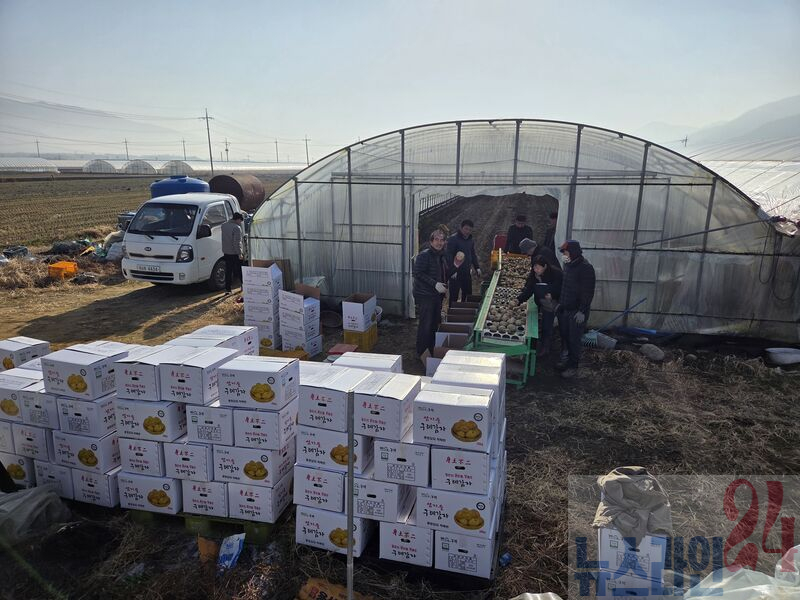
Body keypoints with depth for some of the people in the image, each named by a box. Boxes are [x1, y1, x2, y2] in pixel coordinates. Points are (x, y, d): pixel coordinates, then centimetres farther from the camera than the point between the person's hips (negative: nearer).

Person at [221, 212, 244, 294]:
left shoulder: (224, 225, 6)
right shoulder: (237, 228, -19)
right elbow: (237, 243, -22)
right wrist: (239, 253, -17)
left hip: (226, 252, 7)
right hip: (235, 253, -6)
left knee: (228, 271, 8)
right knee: (239, 270, 8)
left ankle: (227, 288, 8)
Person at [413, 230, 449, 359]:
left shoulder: (442, 256, 13)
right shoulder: (424, 255, -13)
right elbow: (417, 274, -20)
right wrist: (435, 284, -23)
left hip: (437, 295, 8)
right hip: (425, 296, -8)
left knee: (435, 324, 13)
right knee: (425, 325, -4)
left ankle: (431, 351, 26)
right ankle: (422, 354, 7)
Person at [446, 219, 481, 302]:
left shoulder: (471, 240, 11)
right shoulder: (453, 239, -13)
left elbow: (473, 255, 22)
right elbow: (449, 256, -18)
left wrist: (477, 268, 12)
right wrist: (452, 271, -23)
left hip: (467, 273, 7)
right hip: (456, 274, -7)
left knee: (468, 294, 15)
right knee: (454, 296, -1)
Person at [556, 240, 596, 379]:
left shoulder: (585, 268, -19)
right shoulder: (569, 265, 8)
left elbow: (588, 292, -20)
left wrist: (582, 311, -22)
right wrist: (561, 304, 20)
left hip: (578, 311, -8)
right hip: (566, 309, 8)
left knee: (574, 339, 0)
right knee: (565, 336, 16)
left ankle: (573, 367, 13)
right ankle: (569, 360, 32)